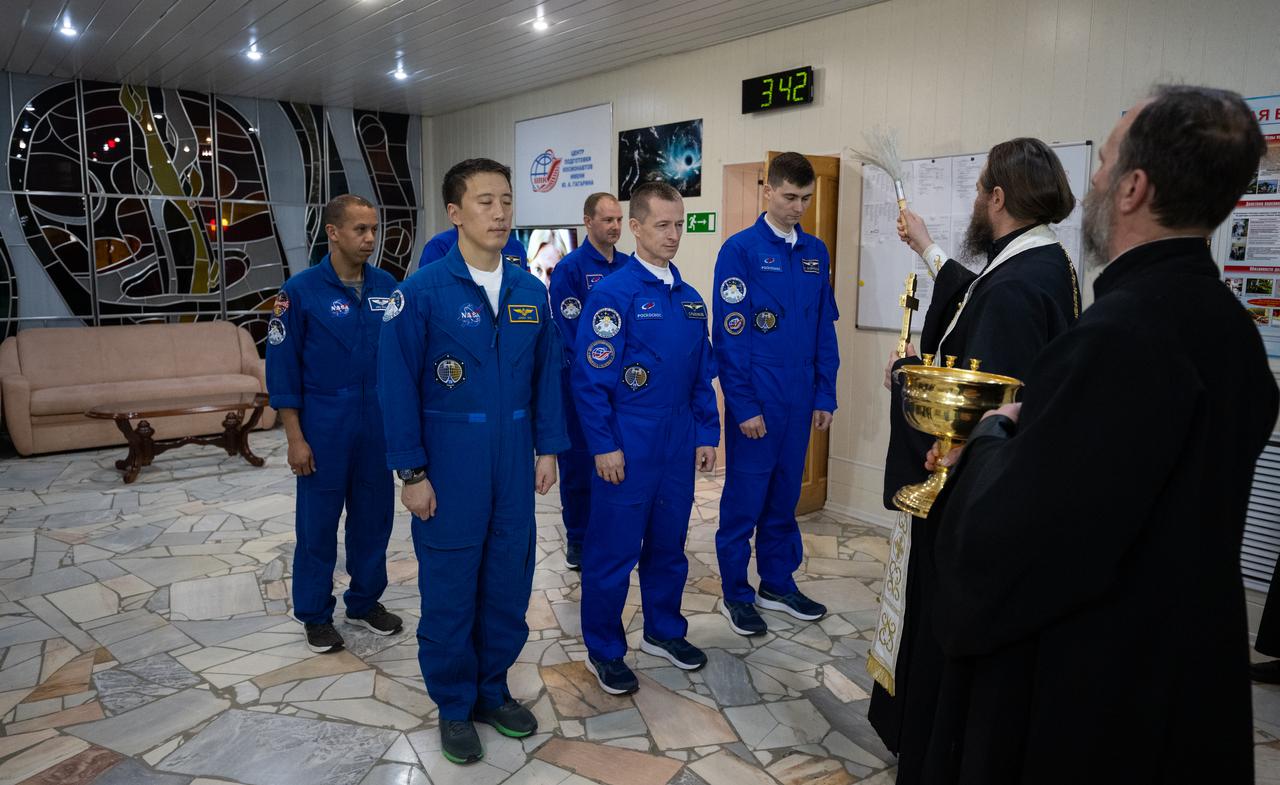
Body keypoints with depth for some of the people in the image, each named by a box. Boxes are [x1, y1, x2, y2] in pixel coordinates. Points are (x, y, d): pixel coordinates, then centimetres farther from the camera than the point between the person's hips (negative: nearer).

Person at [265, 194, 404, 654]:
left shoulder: (387, 287, 2)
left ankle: (366, 601, 30)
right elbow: (282, 368, -8)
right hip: (324, 427, -3)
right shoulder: (301, 290, -9)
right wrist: (295, 438, -11)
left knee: (374, 516, 13)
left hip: (379, 424, 4)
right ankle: (315, 613, 25)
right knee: (318, 522, 8)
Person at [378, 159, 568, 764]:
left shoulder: (530, 292, 4)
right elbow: (397, 386, -9)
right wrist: (412, 472, -10)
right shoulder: (423, 292, -9)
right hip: (449, 463, -4)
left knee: (509, 582, 14)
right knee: (449, 588, 8)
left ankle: (493, 690, 35)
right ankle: (454, 705, 29)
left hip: (515, 463, 4)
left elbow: (547, 374, 9)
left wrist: (548, 448, 6)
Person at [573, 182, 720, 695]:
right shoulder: (612, 294, -11)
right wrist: (604, 445, -15)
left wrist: (707, 434, 9)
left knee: (669, 543, 17)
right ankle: (604, 650, 22)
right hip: (627, 447, -6)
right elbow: (591, 378, -13)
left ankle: (664, 631, 36)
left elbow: (701, 376, 14)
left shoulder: (690, 300, 9)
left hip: (679, 445, 6)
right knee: (614, 550, 5)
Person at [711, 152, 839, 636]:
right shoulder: (741, 249, -9)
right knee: (745, 497, 5)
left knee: (785, 494, 16)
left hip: (800, 398, 5)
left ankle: (778, 583, 31)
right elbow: (730, 334, -12)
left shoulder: (815, 252, 8)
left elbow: (825, 329, 11)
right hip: (755, 399, -5)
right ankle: (736, 595, 19)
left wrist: (824, 395, 7)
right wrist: (743, 405, -14)